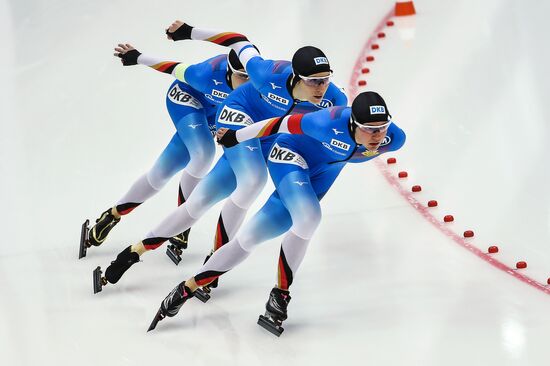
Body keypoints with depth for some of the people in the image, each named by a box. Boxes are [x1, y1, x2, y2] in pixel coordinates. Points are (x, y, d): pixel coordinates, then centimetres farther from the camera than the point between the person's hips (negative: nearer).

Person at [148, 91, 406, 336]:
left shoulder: (394, 139, -25)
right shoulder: (332, 123, -38)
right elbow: (283, 124, -24)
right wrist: (236, 137, -13)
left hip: (319, 175, 5)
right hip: (292, 155, -5)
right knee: (308, 219, -29)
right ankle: (280, 295, -8)